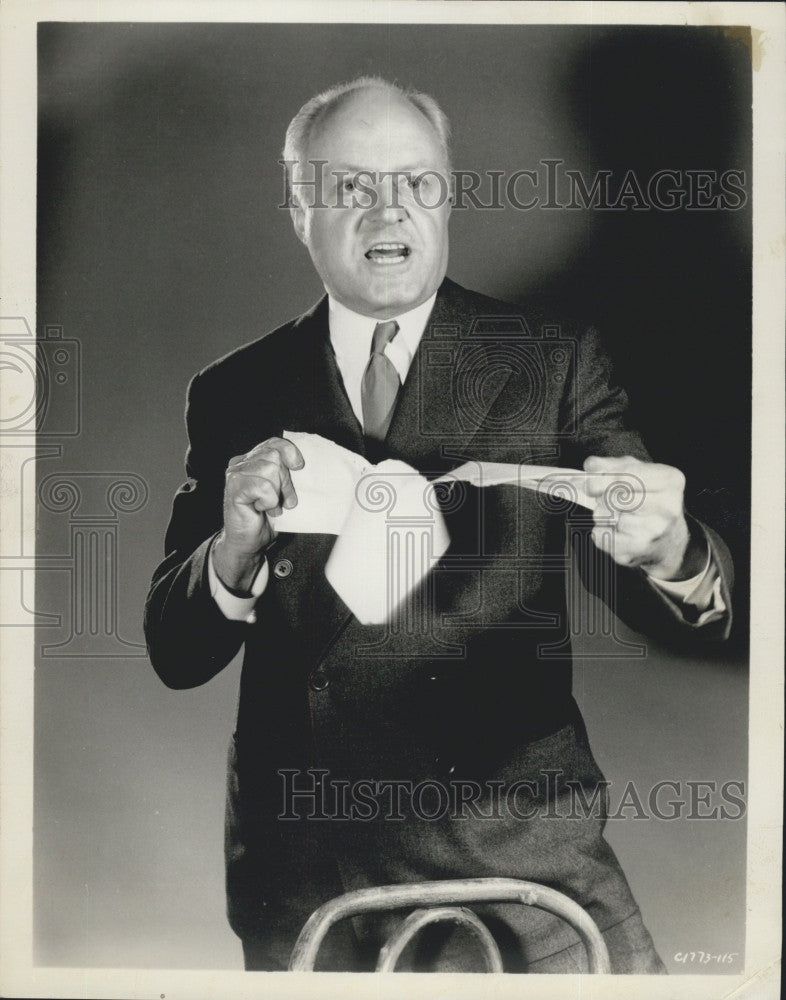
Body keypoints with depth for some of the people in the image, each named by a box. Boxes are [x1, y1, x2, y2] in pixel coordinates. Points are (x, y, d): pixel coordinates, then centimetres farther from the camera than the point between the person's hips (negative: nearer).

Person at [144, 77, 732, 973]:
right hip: (303, 867, 2)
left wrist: (669, 554, -30)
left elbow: (689, 617, -7)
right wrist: (235, 555, -21)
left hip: (521, 845, -1)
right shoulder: (234, 395, 2)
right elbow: (173, 655, 0)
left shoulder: (552, 360, -2)